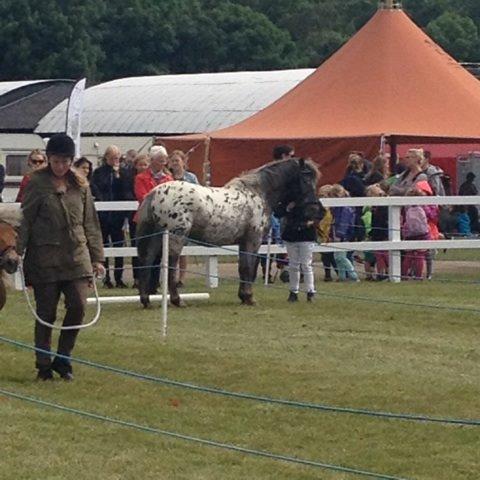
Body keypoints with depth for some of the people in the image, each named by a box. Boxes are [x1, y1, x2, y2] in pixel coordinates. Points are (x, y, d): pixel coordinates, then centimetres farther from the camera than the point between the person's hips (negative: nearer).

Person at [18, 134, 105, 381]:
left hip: (77, 256, 3)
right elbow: (25, 220, -1)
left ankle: (62, 359, 9)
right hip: (45, 257, -3)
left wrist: (97, 258, 11)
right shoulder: (37, 183, -1)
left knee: (78, 306, -8)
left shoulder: (80, 185, 9)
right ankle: (44, 365, 12)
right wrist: (17, 252, -9)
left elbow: (90, 223, 14)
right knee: (46, 313, 1)